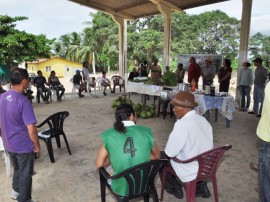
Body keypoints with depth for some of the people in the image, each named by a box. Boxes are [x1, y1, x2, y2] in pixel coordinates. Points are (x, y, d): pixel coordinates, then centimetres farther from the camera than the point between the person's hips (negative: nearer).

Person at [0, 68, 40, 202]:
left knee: (18, 168, 29)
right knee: (25, 174, 12)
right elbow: (31, 130, -27)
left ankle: (16, 191, 48)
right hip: (23, 145, -7)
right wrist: (37, 145, -12)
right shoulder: (23, 102, -25)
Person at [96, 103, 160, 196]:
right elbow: (157, 156, 3)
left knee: (104, 167, 29)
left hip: (121, 187, -1)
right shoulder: (145, 131, -11)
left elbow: (99, 164, -7)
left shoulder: (109, 135, -13)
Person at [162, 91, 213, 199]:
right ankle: (200, 186, 25)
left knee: (161, 157, 13)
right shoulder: (203, 119, -2)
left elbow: (170, 153, -22)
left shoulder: (181, 125, -27)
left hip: (191, 172, -7)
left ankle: (174, 188, 27)